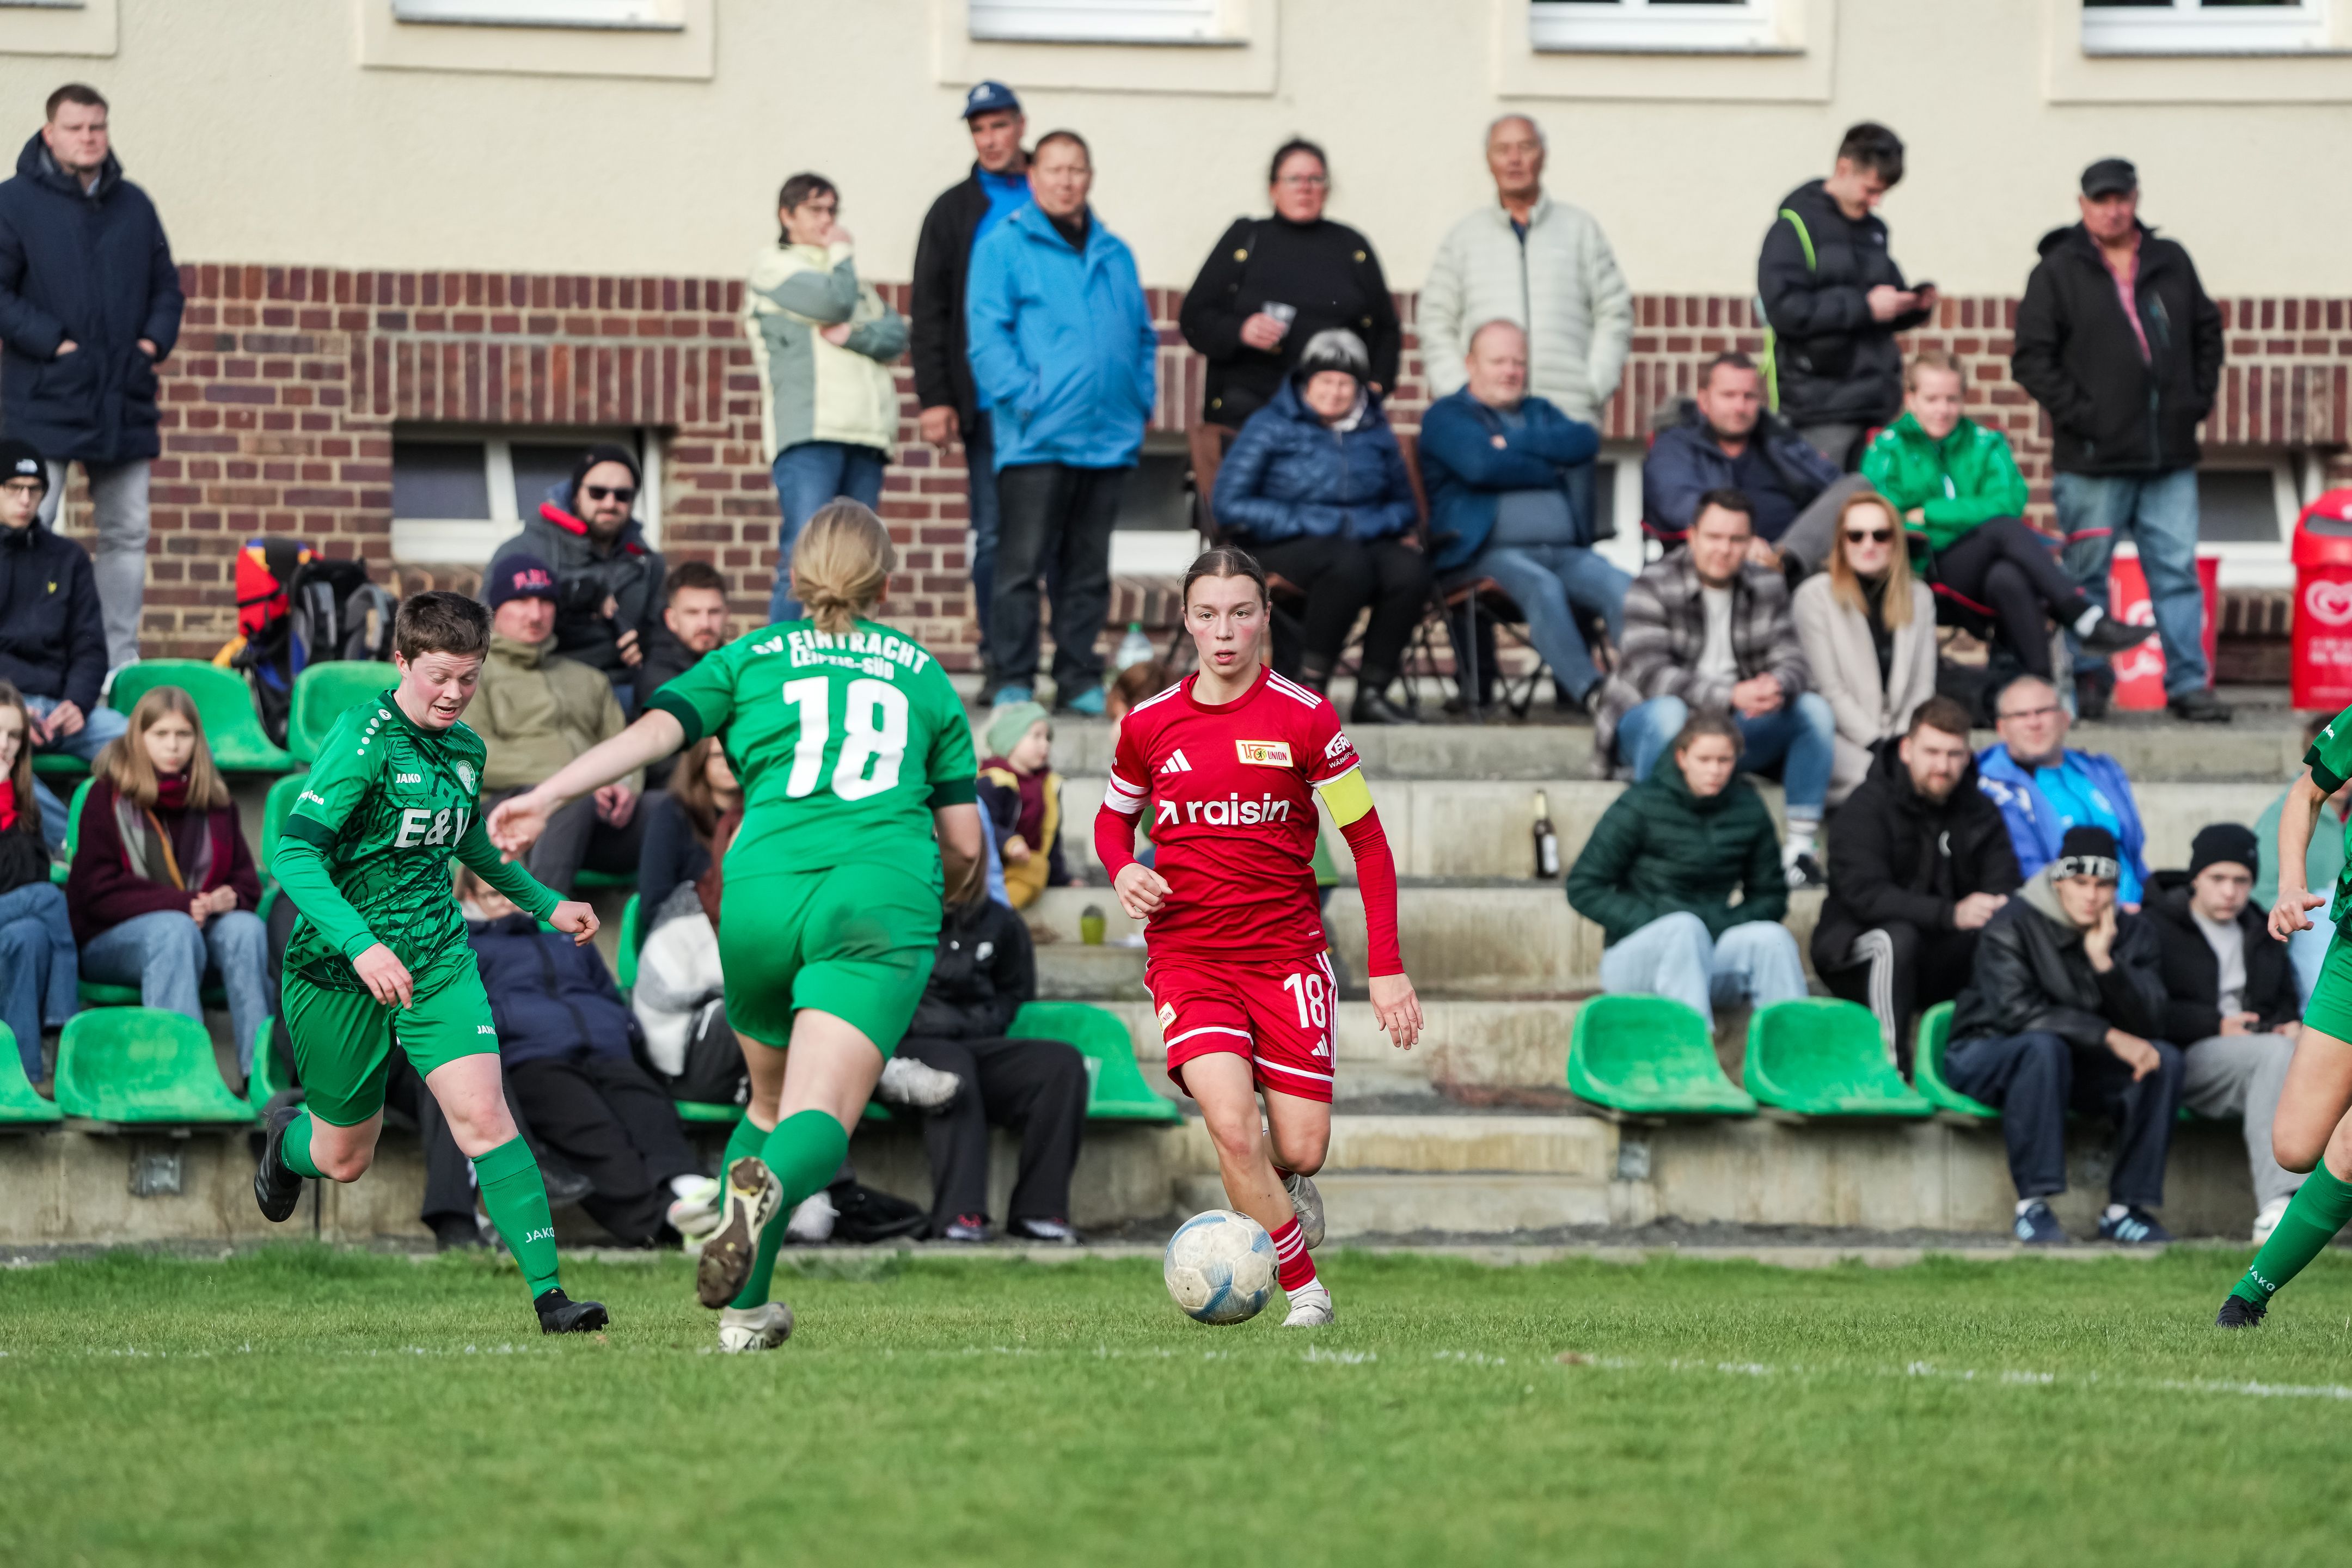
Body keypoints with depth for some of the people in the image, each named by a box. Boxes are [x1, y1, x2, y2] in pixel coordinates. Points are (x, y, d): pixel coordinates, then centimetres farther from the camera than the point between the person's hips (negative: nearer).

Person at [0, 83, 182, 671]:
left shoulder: (134, 205, 13)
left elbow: (166, 286, 20)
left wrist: (155, 340, 2)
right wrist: (51, 341, -14)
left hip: (124, 401, 5)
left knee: (127, 533, 8)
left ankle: (122, 660, 15)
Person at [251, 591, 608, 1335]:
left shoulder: (465, 748, 5)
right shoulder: (364, 738, -18)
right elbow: (294, 852, -27)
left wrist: (545, 904, 29)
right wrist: (362, 948, -38)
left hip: (438, 959, 4)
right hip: (341, 968, -4)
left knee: (482, 1112, -15)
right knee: (345, 1159, 11)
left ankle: (549, 1293, -18)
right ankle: (287, 1139, 49)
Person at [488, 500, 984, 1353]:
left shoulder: (748, 660, 21)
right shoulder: (924, 675, 23)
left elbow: (652, 731, 2)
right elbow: (963, 844, 22)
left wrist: (548, 796, -5)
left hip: (763, 890, 1)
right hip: (884, 895, -1)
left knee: (770, 1099, 24)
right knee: (820, 1117, -14)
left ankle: (743, 1308, 16)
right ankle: (769, 1185, -49)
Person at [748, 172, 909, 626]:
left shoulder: (850, 278, 28)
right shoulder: (772, 265, 9)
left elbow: (897, 333, 12)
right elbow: (832, 302, -6)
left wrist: (852, 334, -6)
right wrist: (841, 253, 11)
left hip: (864, 434, 6)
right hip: (808, 432, -6)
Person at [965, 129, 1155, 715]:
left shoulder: (1114, 255, 18)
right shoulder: (1004, 246, 1)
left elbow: (1143, 337, 22)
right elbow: (986, 332, -7)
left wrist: (1142, 401, 8)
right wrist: (1024, 397, -16)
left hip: (1108, 440, 5)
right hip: (1036, 440, -5)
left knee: (1089, 571, 9)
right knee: (1022, 563, -7)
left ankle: (1080, 680, 14)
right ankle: (1011, 680, -3)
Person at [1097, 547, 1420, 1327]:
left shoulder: (1304, 718, -5)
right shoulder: (1149, 724, 2)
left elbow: (1368, 843, 1)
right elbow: (1114, 816, 20)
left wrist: (1387, 968, -5)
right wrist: (1123, 870, -4)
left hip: (1286, 952, 0)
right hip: (1186, 955, 1)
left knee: (1300, 1150, -6)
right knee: (1231, 1125, -20)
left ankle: (1286, 1189, 33)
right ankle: (1304, 1288, -4)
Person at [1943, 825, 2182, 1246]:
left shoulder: (2132, 934, 0)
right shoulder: (2013, 925, -14)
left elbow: (2149, 1024, -12)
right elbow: (2017, 1010, -27)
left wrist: (2105, 961, -26)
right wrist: (2110, 1037, -31)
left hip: (2076, 1067, 5)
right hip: (1986, 1059, -5)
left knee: (2164, 1059, -18)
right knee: (2045, 1046, -38)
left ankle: (2125, 1208, -19)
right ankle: (2032, 1206, -36)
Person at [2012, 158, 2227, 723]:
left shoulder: (2171, 263, 12)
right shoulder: (2058, 273, 0)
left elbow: (2207, 332, 22)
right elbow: (2031, 358, -4)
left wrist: (2199, 398, 9)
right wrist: (2077, 412, -11)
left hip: (2170, 456, 3)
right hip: (2093, 459, -3)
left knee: (2178, 571, 1)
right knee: (2087, 573, 2)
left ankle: (2188, 683, 4)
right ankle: (2089, 680, 12)